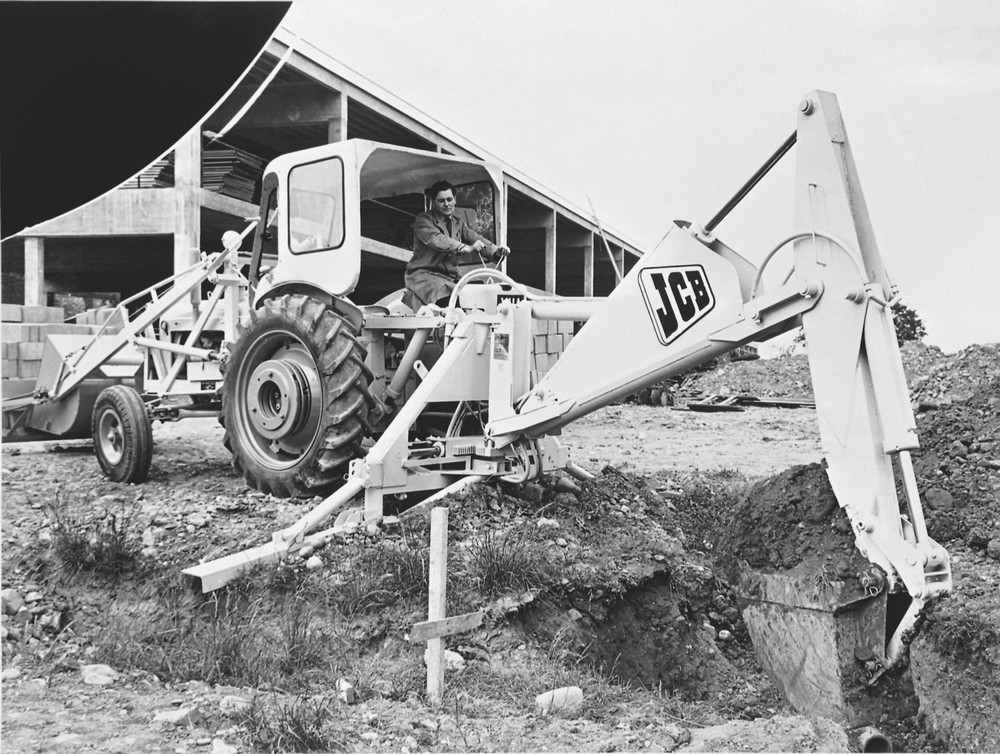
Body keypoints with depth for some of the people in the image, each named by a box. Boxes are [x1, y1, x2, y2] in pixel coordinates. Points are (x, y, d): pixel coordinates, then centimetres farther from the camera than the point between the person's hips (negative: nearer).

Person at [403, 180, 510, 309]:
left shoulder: (458, 222, 19)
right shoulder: (423, 220, -2)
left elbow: (474, 238, 5)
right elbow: (437, 240, -20)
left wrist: (497, 251, -16)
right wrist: (466, 248, -34)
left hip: (450, 278, 6)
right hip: (423, 275, -6)